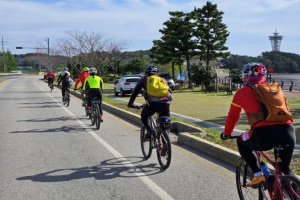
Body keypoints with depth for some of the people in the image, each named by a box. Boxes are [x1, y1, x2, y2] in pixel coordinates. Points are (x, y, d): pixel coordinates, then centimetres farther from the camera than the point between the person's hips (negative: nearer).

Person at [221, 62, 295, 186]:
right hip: (288, 132, 4)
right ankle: (287, 173, 26)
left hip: (263, 134, -3)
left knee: (241, 143, 29)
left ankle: (258, 175, 14)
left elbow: (232, 116, 24)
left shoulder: (242, 92, 17)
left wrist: (226, 133, 41)